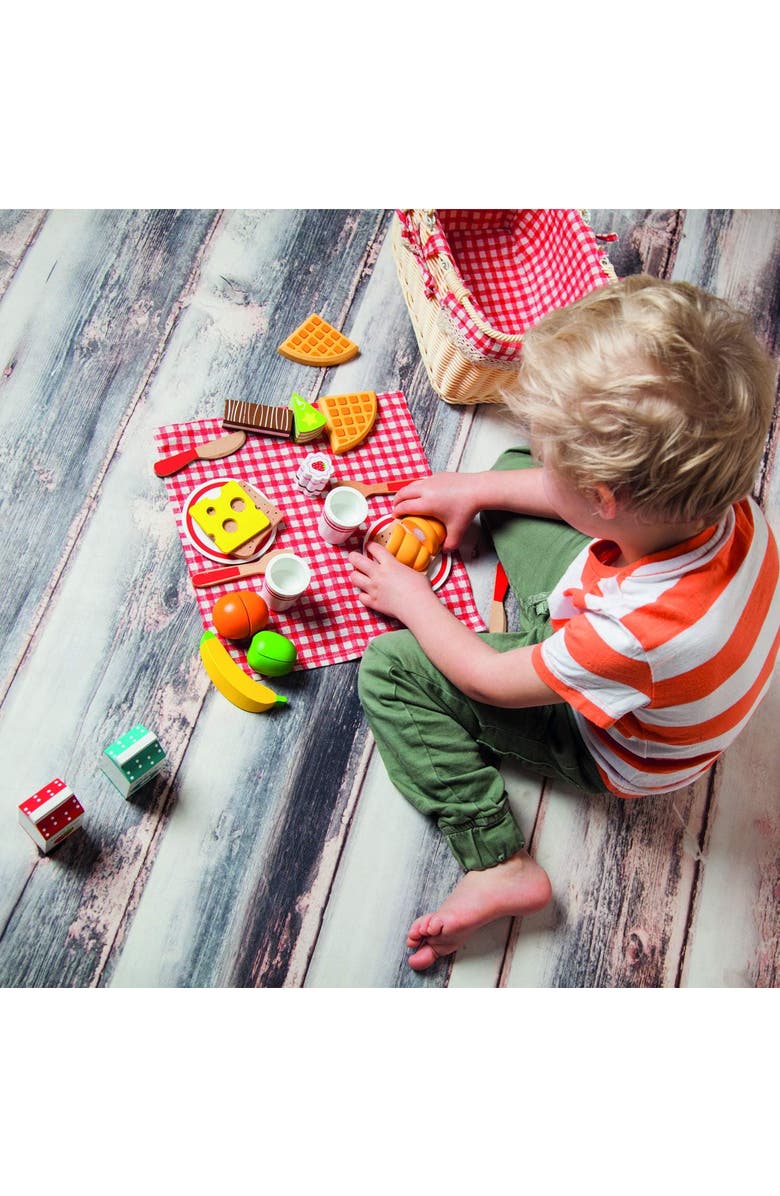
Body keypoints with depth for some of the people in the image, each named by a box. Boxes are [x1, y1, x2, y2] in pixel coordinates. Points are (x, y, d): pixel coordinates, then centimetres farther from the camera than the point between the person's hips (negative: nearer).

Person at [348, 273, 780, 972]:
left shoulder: (638, 633, -46)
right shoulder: (719, 501, -27)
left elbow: (489, 679, -27)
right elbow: (616, 503, -3)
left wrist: (412, 599, -11)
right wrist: (476, 490, -2)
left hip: (612, 751, -6)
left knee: (390, 667, -14)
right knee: (511, 464, 7)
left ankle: (498, 866, -9)